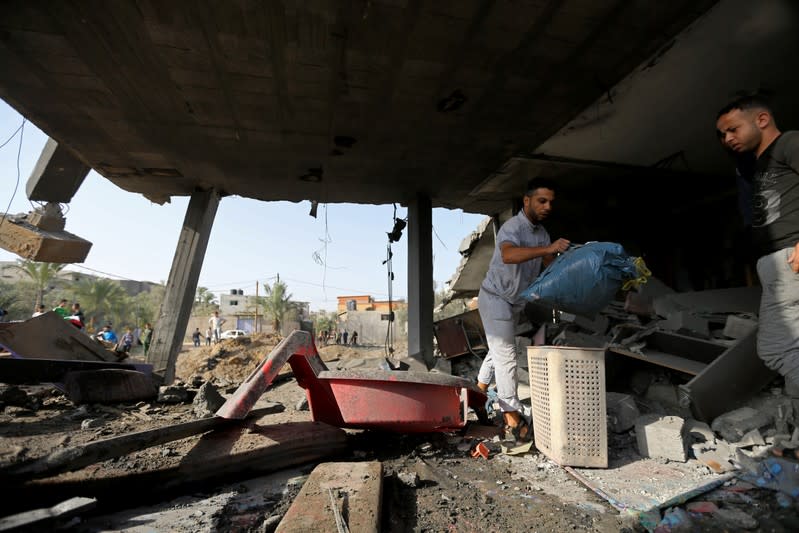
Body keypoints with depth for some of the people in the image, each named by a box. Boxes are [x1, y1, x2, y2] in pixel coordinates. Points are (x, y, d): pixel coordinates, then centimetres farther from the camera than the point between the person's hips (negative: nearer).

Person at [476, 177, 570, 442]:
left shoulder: (541, 232, 5)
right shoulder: (512, 227, -23)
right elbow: (508, 255, -44)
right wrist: (547, 248, -50)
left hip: (514, 302, 9)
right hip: (496, 298, -9)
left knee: (498, 351, 19)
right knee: (506, 356, -8)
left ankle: (479, 395, 37)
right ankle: (513, 419, -1)